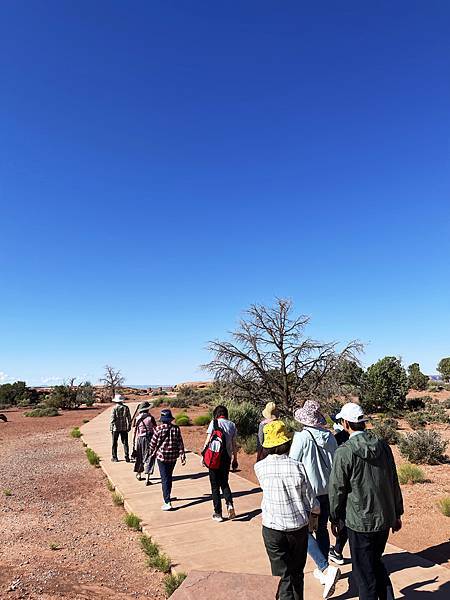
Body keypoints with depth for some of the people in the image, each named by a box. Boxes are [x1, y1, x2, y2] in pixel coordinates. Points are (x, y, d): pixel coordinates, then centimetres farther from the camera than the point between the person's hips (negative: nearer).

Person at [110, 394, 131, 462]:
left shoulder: (114, 408, -11)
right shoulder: (126, 408, -1)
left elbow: (112, 419, -11)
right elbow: (129, 418, 2)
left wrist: (111, 428, -3)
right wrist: (129, 426, 12)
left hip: (116, 428, -2)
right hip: (124, 428, 3)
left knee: (114, 443, 11)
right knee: (125, 442, 8)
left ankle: (114, 457, 17)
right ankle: (127, 457, 5)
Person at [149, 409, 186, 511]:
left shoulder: (159, 429, -12)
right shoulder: (176, 429, -4)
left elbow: (153, 443, -3)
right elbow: (180, 444, -3)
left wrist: (152, 454, 14)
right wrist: (182, 456, 3)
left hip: (162, 456, -3)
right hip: (173, 457, 3)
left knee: (165, 479, 0)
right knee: (169, 477, 22)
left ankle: (168, 502, -7)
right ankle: (167, 496, 39)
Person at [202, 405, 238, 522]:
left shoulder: (214, 422, -5)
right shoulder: (232, 425, 5)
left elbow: (208, 440, -10)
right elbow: (234, 444, 7)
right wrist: (235, 459, 15)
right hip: (227, 457, 3)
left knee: (215, 486, 9)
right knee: (224, 482, 20)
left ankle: (218, 513, 13)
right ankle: (230, 504, -3)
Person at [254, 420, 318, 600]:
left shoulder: (260, 467, -12)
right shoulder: (297, 467, -15)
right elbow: (312, 503, -7)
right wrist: (318, 509, 15)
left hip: (273, 529, -1)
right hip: (298, 527, 1)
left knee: (285, 575, 10)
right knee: (297, 572, 23)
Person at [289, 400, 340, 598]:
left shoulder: (301, 437, -19)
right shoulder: (329, 436, -3)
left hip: (308, 492, -6)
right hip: (327, 491, 6)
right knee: (322, 530, 20)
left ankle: (326, 569, -8)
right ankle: (322, 571, 32)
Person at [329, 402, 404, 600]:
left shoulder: (344, 452, -19)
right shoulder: (383, 446, -3)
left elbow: (337, 489, -13)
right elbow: (394, 483, 5)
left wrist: (335, 518, 2)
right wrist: (397, 514, 17)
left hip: (360, 522, -6)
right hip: (385, 518, 6)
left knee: (364, 571, 12)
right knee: (376, 563, 26)